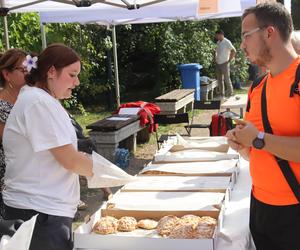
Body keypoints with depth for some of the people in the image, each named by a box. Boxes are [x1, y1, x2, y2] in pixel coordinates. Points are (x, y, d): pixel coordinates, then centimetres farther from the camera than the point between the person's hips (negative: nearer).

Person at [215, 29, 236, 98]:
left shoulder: (227, 42, -11)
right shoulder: (218, 42, 11)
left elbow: (234, 51, -14)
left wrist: (229, 60, -13)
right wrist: (216, 59, 12)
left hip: (224, 64, -7)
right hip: (218, 64, 7)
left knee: (227, 79, -2)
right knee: (219, 80, 10)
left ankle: (230, 93, 8)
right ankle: (221, 94, 18)